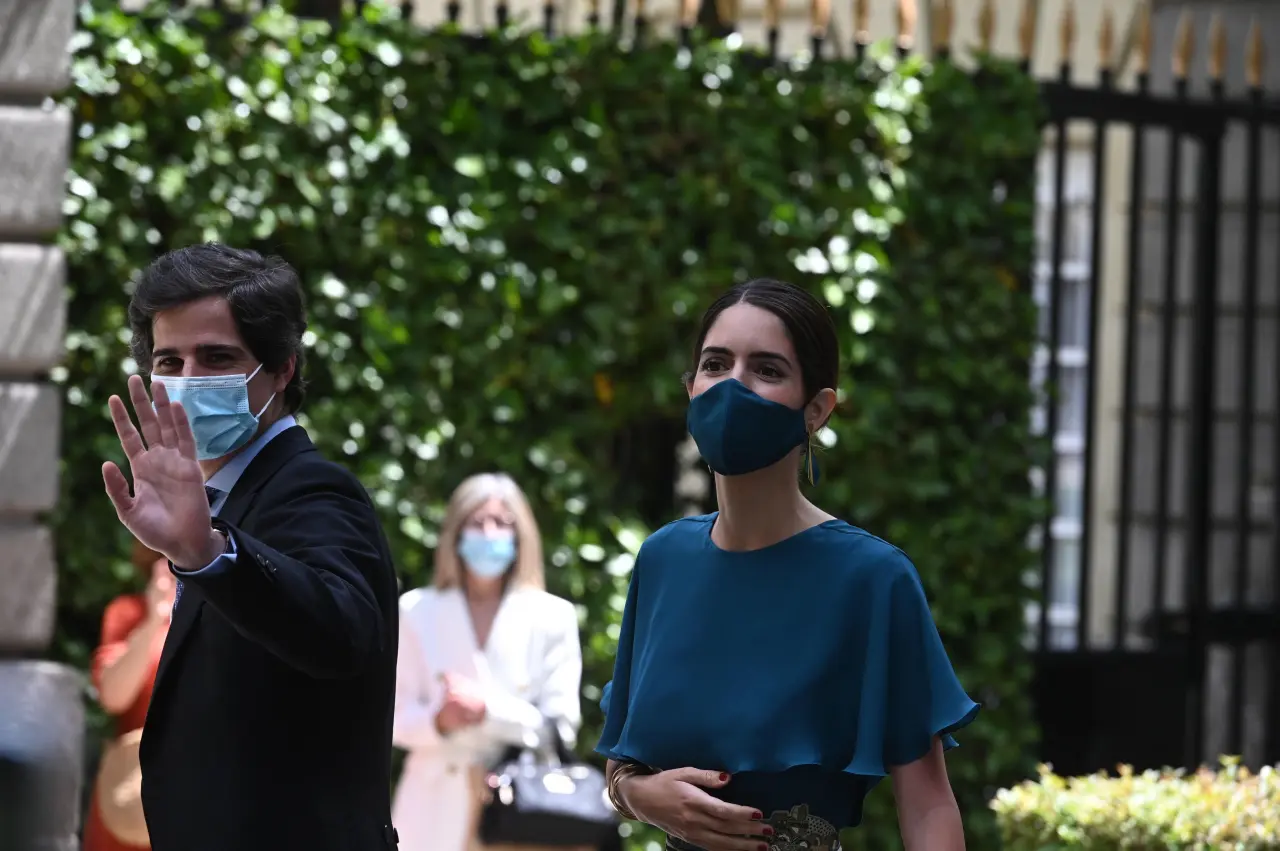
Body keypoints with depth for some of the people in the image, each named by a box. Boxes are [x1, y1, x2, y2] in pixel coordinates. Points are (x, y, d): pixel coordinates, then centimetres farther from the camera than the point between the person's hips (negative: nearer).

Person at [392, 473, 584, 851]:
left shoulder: (553, 617, 5)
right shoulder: (417, 611, 9)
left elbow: (560, 727, 0)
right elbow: (395, 718, 7)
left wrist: (488, 709, -15)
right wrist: (438, 721, -15)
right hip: (437, 813, 1)